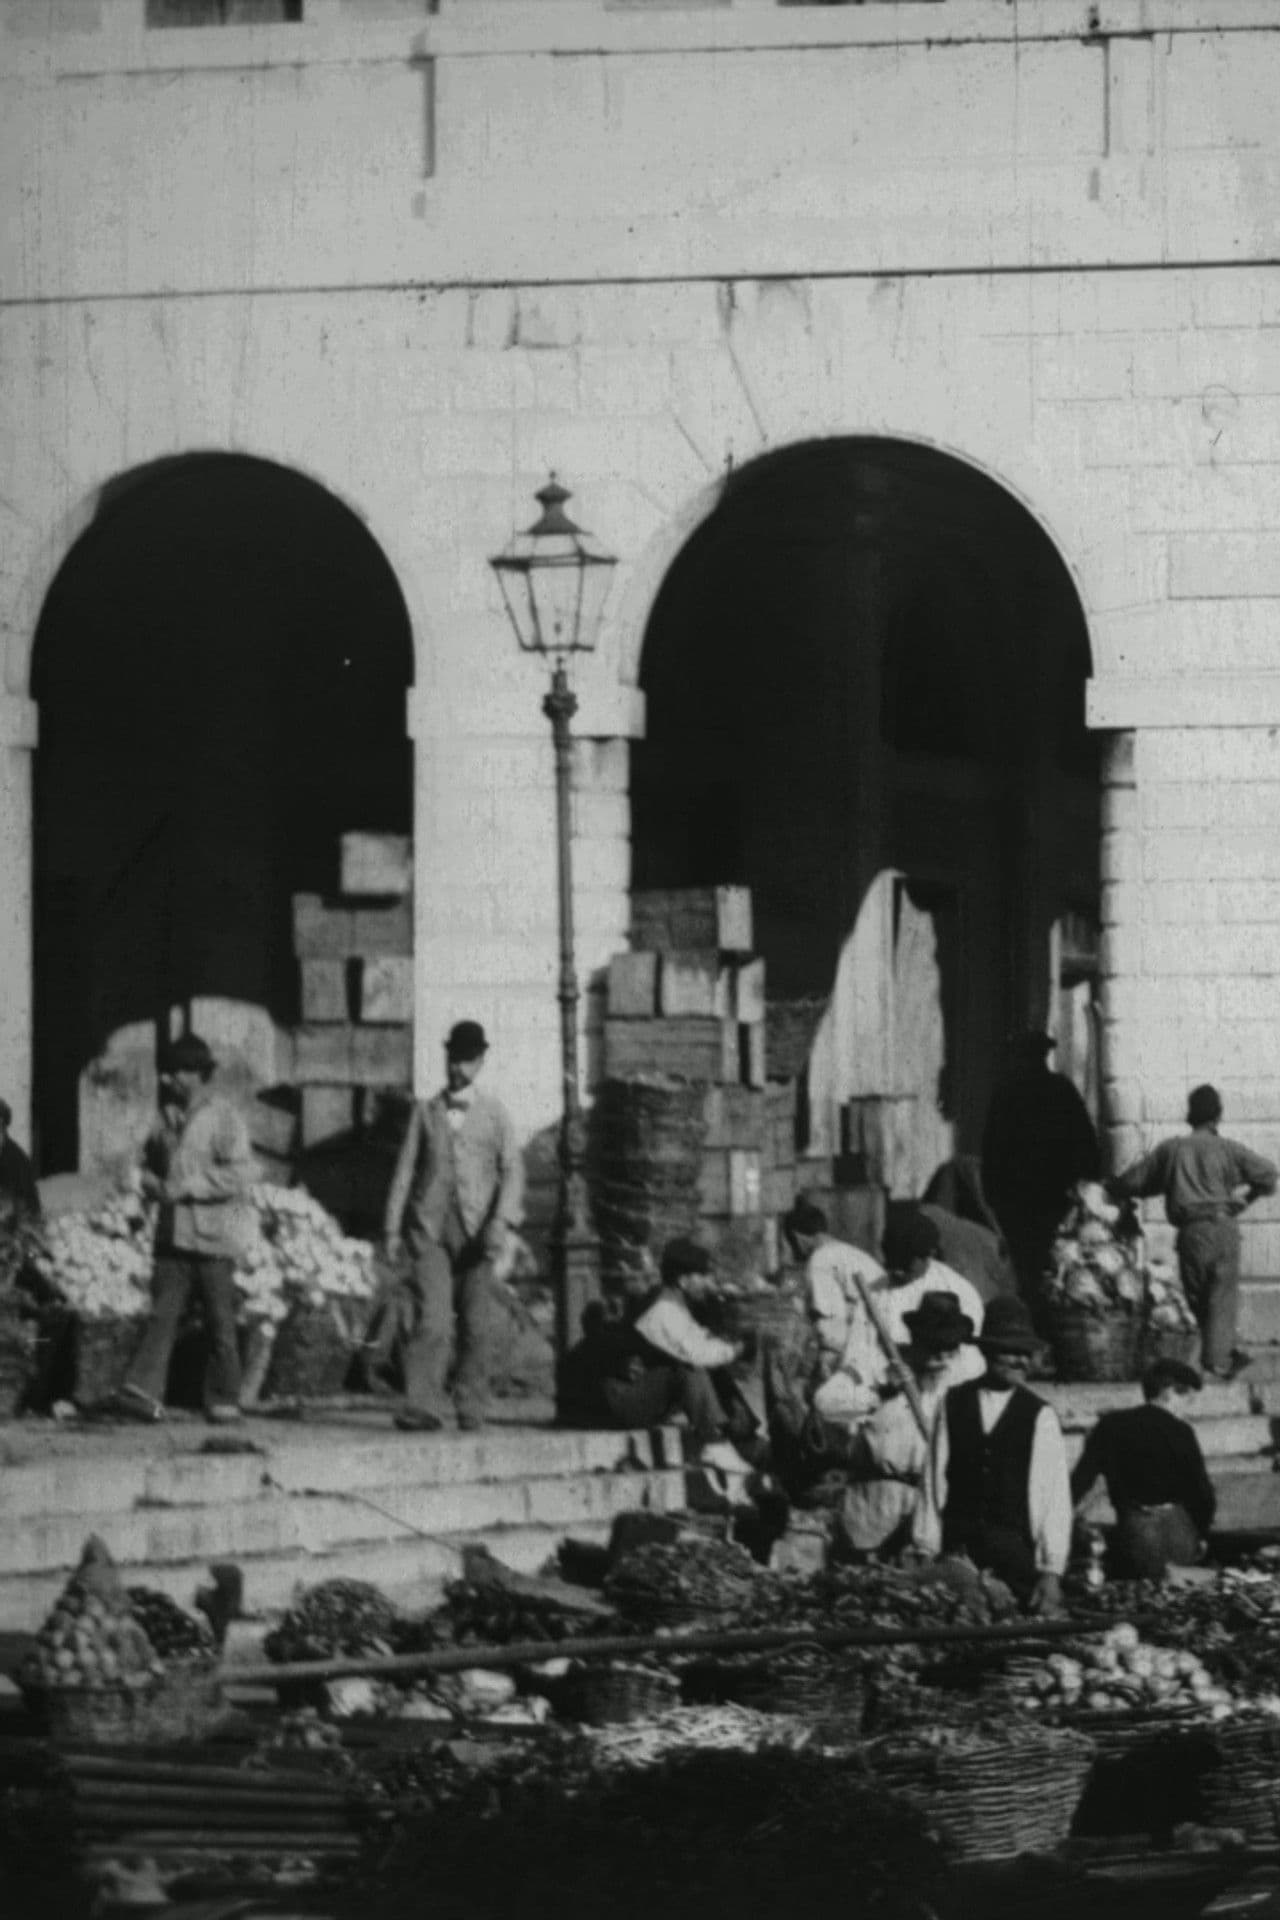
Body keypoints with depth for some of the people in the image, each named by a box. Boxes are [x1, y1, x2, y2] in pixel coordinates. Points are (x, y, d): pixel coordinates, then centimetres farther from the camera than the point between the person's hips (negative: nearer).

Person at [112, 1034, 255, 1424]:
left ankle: (224, 1399, 12)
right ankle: (145, 1394, -13)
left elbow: (239, 1174, -17)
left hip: (213, 1235, -6)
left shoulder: (225, 1118, -9)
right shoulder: (168, 1117, 12)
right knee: (163, 1314, -4)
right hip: (173, 1232, 6)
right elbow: (149, 1162, 25)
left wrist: (186, 1187, -18)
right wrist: (153, 1184, 2)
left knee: (219, 1322, 2)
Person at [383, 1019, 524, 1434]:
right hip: (430, 1228, -1)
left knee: (476, 1325, 2)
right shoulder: (425, 1111, 12)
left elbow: (512, 1170, 1)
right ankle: (421, 1408, -21)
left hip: (476, 1233, 1)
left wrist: (502, 1221, -14)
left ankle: (471, 1410, 14)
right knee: (431, 1320, -15)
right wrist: (392, 1228, 4)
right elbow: (406, 1169, 11)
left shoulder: (495, 1114, 9)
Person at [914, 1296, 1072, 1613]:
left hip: (1016, 1551, -1)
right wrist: (925, 1549, 3)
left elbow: (1055, 1499, -1)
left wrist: (1051, 1572, -7)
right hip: (957, 1548, 1)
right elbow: (935, 1478, 7)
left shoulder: (1040, 1417, 1)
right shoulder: (953, 1404, 6)